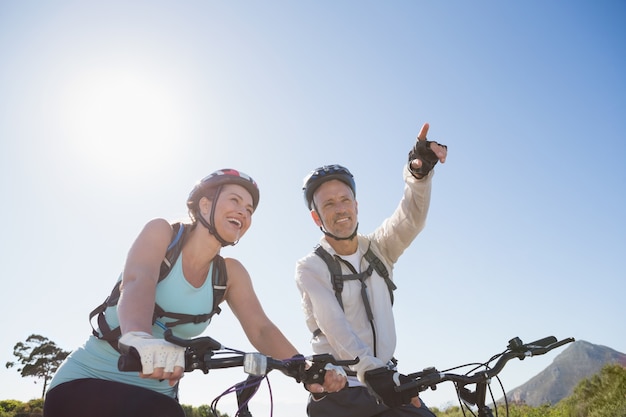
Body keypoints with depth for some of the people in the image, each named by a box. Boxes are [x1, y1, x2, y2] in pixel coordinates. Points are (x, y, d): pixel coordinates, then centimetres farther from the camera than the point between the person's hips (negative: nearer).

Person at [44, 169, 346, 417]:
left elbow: (261, 329, -12)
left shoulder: (231, 273, -1)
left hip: (155, 393, 4)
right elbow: (137, 283, -29)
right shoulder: (162, 232, -11)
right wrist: (139, 338, -50)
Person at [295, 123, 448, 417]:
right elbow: (333, 324, -20)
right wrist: (372, 370, -34)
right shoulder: (310, 268, -6)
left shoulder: (378, 249, 5)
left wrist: (419, 171, -30)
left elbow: (411, 219, -13)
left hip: (388, 383, 4)